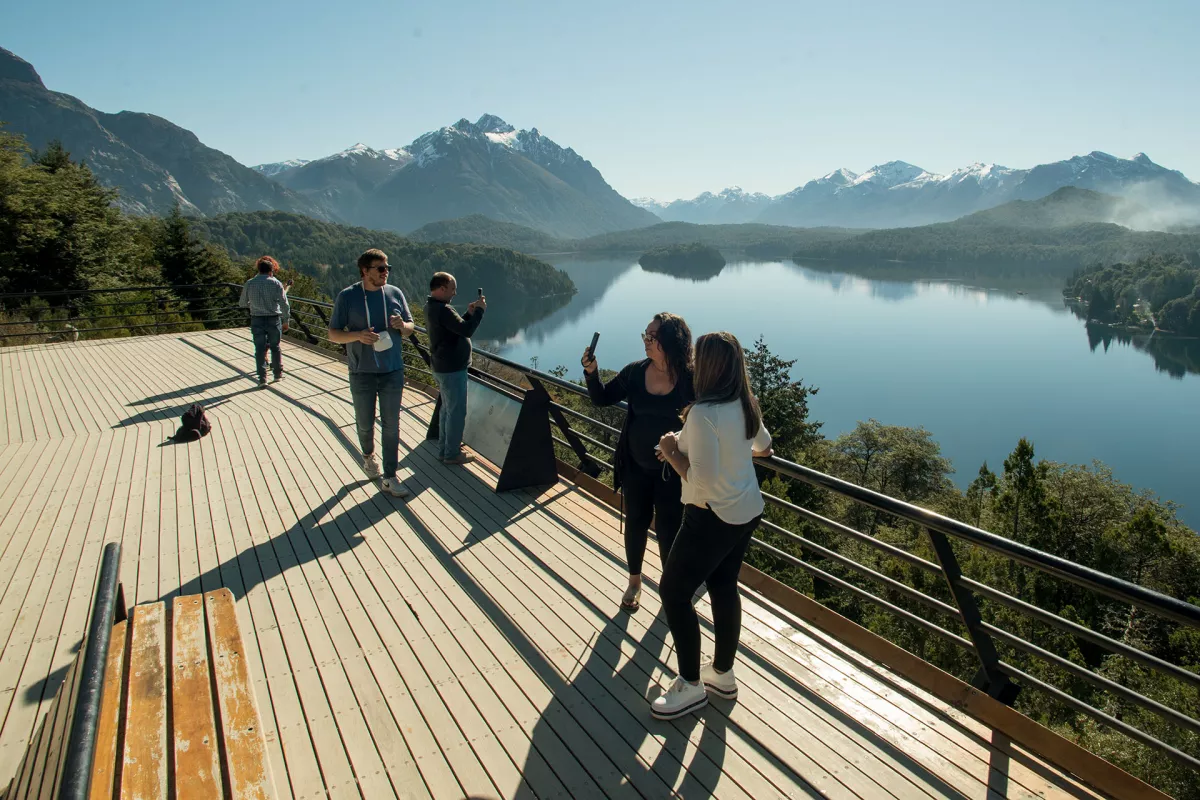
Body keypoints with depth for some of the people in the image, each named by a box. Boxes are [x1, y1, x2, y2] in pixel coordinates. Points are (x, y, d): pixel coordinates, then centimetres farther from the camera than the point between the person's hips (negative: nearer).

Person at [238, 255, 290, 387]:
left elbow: (242, 303, 9)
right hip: (274, 319, -1)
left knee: (260, 349, 5)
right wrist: (286, 321, 2)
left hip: (256, 320, 1)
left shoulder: (249, 283, 1)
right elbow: (284, 304, -7)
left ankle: (262, 378, 3)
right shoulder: (276, 283, -5)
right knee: (275, 347, 14)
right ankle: (278, 374, 24)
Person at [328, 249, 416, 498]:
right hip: (362, 373, -2)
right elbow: (333, 334, -5)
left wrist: (402, 325, -15)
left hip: (392, 371, 2)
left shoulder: (395, 293, 1)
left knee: (391, 425, 4)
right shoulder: (347, 296, -7)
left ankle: (389, 478, 12)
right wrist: (358, 335, -24)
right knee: (365, 423, 12)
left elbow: (410, 327, 9)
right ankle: (368, 455, 44)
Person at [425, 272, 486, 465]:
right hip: (452, 370, -11)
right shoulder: (443, 309, -23)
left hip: (443, 368, 11)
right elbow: (466, 331, -28)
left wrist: (469, 313, 4)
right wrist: (479, 310, -17)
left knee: (448, 410, 21)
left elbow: (457, 328, 16)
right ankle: (452, 454, 9)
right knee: (457, 412, 0)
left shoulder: (432, 306, 10)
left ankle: (444, 448, 31)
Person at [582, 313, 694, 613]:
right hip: (636, 466, 3)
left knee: (668, 528, 10)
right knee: (636, 523, 17)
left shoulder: (691, 379, -16)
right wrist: (591, 372, -14)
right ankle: (634, 581, 41)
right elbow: (602, 398, 3)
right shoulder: (635, 372, -7)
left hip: (672, 470, -3)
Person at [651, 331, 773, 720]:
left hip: (713, 517, -9)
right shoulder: (745, 406, 2)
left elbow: (702, 479, -26)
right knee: (724, 587, 20)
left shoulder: (704, 413, -26)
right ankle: (723, 674, 34)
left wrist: (671, 452, -13)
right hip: (747, 512, 9)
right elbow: (764, 446, 21)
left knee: (674, 591, 5)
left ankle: (690, 685, 16)